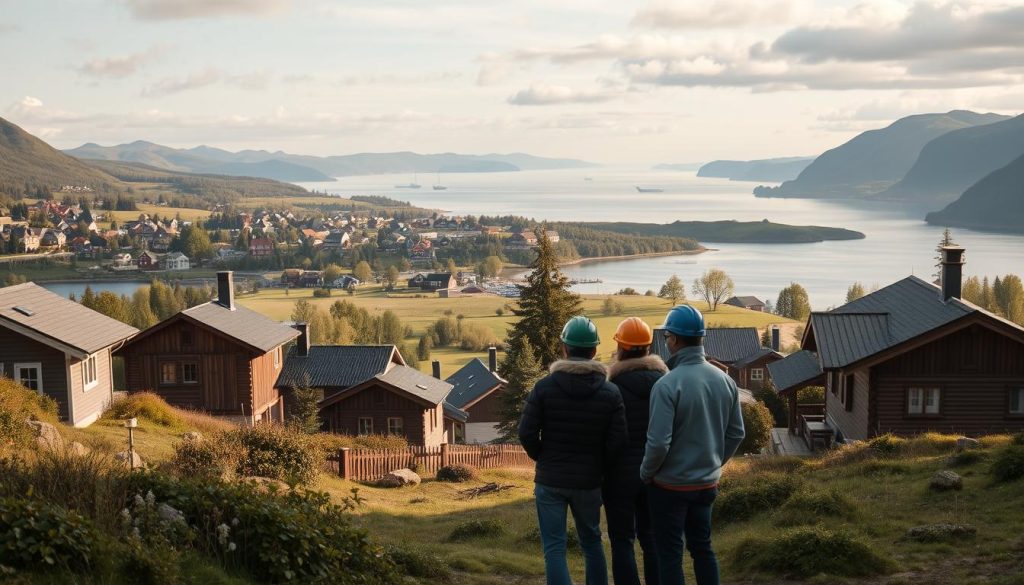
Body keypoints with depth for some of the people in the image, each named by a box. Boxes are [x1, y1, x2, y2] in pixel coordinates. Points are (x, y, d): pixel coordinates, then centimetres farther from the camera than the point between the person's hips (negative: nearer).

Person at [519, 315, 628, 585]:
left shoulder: (544, 387, -9)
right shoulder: (610, 392, -5)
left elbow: (527, 434, -11)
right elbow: (617, 441, -9)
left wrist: (544, 459, 8)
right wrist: (597, 465, 8)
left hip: (550, 481, -2)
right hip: (589, 482, 2)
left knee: (554, 548, 3)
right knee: (592, 542, 20)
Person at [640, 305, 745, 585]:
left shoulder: (667, 384, -22)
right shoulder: (725, 380, -2)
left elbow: (659, 442, -23)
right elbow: (736, 433, 5)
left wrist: (646, 474, -6)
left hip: (670, 485, -6)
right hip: (707, 483, 6)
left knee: (670, 553, 6)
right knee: (702, 547, 19)